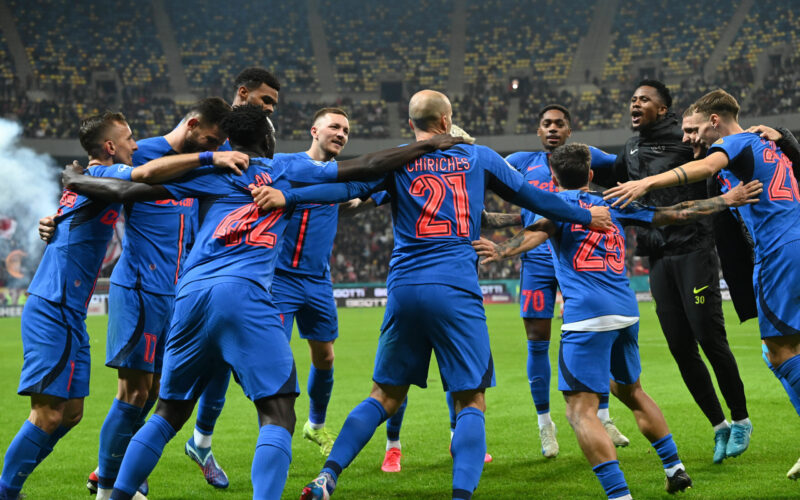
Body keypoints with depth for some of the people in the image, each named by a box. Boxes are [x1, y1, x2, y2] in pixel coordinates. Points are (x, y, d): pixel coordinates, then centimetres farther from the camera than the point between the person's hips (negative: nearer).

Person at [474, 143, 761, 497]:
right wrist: (726, 201, 38)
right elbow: (675, 214, 25)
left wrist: (503, 252, -34)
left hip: (587, 315, -7)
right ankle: (675, 469, 34)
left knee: (581, 411, -8)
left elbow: (541, 231, -17)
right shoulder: (612, 205, 21)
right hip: (627, 312, 7)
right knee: (630, 391, 28)